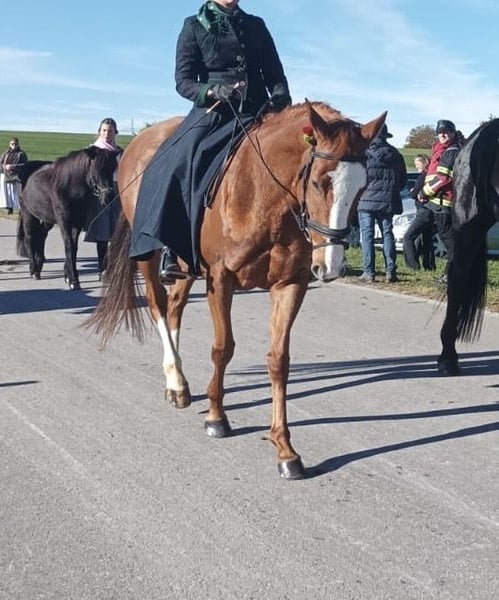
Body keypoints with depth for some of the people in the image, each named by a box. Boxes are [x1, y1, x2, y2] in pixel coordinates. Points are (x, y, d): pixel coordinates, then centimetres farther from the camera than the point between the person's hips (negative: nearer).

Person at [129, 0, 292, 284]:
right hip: (214, 112, -3)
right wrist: (213, 91, -19)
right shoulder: (195, 26, 7)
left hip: (257, 112, 4)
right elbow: (184, 81, 1)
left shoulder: (256, 25, 16)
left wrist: (280, 96, -8)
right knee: (176, 165, -27)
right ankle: (168, 248, -26)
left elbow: (275, 74, 15)